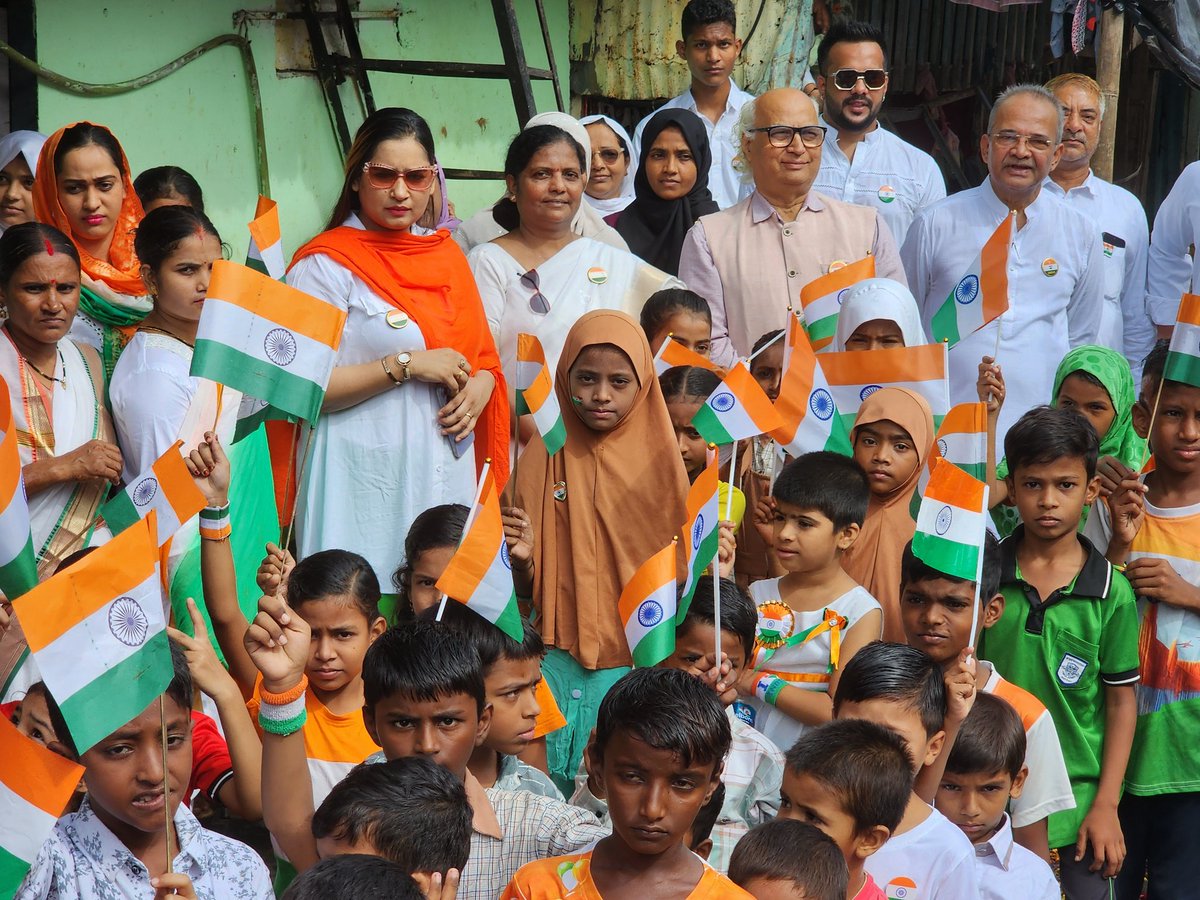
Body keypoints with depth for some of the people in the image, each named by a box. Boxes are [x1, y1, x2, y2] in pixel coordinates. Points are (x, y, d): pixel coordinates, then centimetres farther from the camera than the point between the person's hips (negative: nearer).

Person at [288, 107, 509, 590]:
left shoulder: (447, 255, 14)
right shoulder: (325, 265, -6)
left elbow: (483, 356, 21)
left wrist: (480, 388, -1)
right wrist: (406, 365, -16)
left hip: (449, 473, 6)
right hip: (368, 480, -6)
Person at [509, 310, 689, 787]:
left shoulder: (657, 461, 2)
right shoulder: (543, 458, 3)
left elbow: (679, 569, 8)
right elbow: (525, 584, 9)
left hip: (639, 660, 0)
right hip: (560, 656, 0)